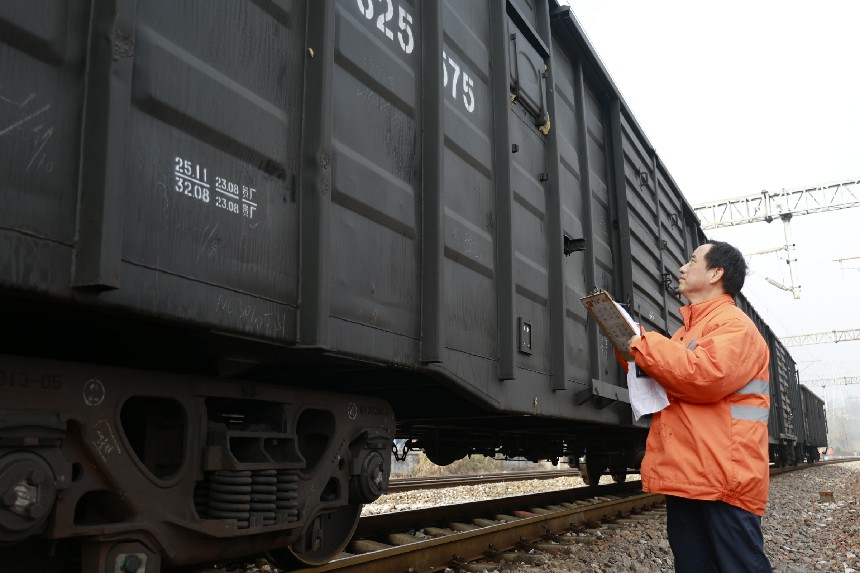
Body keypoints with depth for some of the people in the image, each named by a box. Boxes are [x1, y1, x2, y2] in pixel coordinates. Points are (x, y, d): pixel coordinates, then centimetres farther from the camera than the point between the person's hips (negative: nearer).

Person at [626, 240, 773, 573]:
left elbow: (707, 375, -25)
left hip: (723, 479, -9)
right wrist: (632, 351, 10)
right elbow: (664, 382, 29)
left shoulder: (735, 325, -7)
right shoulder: (687, 332, 21)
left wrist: (644, 345, -14)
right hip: (683, 477, 9)